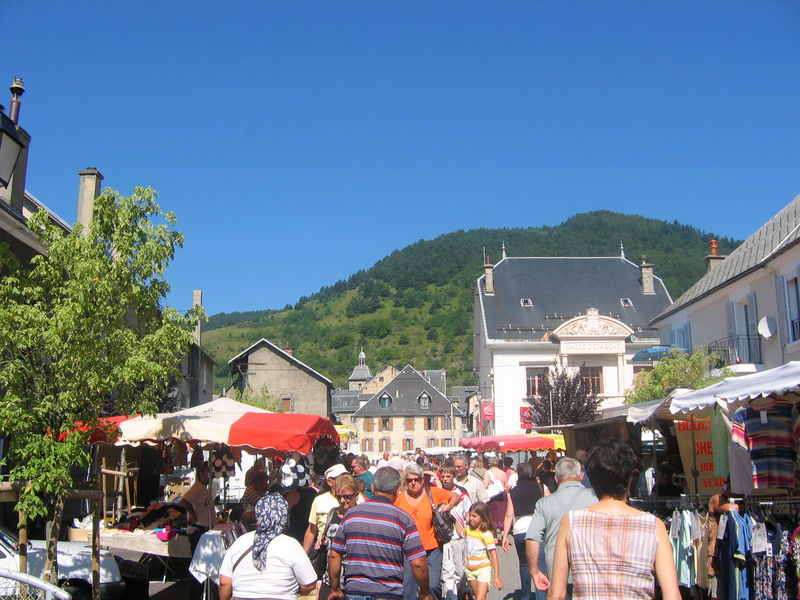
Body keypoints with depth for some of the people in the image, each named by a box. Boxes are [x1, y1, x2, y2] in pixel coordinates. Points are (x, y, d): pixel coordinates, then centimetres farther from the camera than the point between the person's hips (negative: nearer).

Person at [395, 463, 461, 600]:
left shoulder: (433, 493, -2)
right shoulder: (399, 498, 2)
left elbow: (456, 496, 3)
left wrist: (449, 505, -16)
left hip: (432, 549, -1)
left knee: (434, 585, -7)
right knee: (408, 586, 3)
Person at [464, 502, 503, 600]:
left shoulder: (486, 534, -18)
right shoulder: (468, 529, 1)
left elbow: (493, 555, -19)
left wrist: (497, 577, -21)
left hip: (483, 569, -7)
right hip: (470, 569, 7)